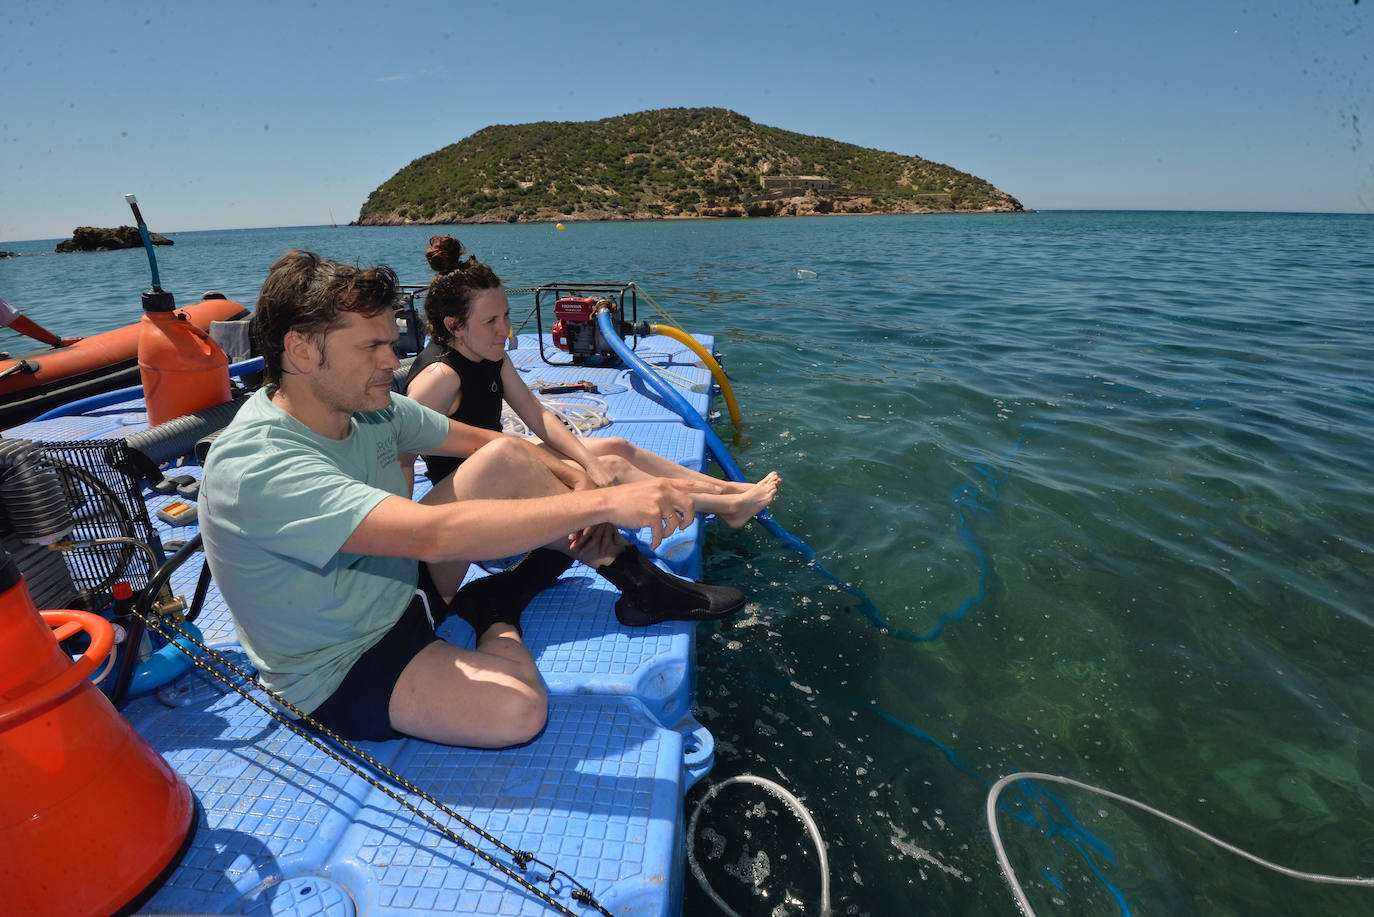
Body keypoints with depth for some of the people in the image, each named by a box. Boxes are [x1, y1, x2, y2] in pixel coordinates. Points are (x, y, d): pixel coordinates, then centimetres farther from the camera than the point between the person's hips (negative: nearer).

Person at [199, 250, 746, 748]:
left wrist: (574, 482, -18)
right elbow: (433, 535, -43)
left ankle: (638, 579, -1)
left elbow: (487, 441, 0)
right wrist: (604, 502, -44)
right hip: (341, 673, -7)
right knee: (517, 709, -32)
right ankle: (498, 612, 1)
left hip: (402, 591, 7)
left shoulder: (369, 408, -7)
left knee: (506, 461, -10)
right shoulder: (254, 466, -32)